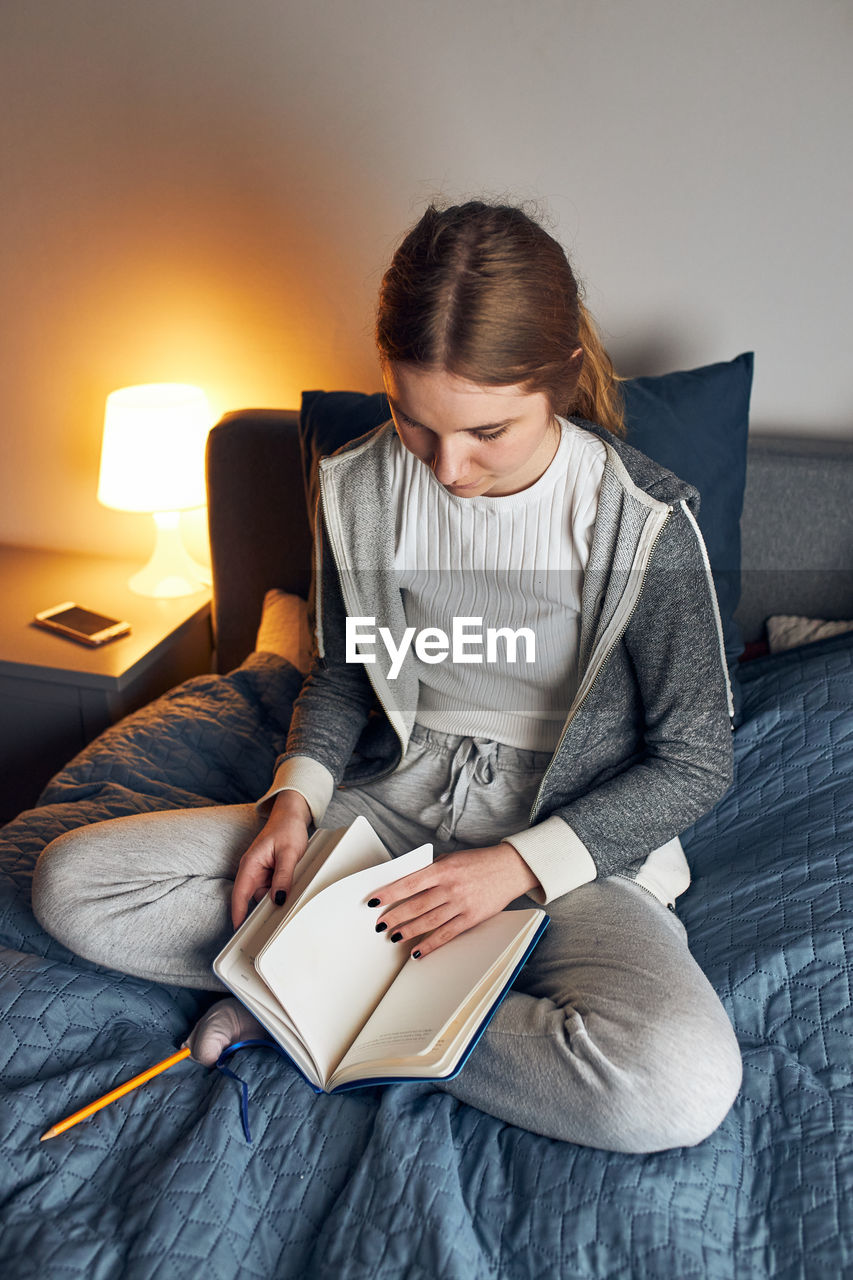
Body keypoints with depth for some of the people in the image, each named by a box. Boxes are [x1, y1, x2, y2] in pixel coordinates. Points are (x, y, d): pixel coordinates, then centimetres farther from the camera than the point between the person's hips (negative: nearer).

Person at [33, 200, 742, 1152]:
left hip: (572, 836, -2)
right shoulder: (359, 489, -5)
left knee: (680, 1084, -35)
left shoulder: (642, 519, -16)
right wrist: (296, 795, -9)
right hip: (395, 805, 3)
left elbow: (693, 761, -8)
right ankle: (419, 977, -12)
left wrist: (518, 865, -18)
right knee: (71, 880, -9)